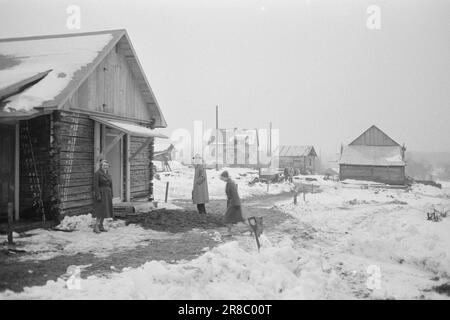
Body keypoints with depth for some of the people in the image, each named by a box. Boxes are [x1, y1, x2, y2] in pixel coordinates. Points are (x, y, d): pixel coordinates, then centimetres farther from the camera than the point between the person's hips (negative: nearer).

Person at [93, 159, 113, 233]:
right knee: (101, 210, -12)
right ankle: (96, 227, -9)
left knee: (105, 210, 7)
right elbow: (96, 185, -15)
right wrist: (98, 196, -20)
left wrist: (111, 196, 12)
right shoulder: (97, 173, -10)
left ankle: (101, 226, 12)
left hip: (107, 194, 8)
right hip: (101, 194, -8)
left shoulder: (107, 174, 13)